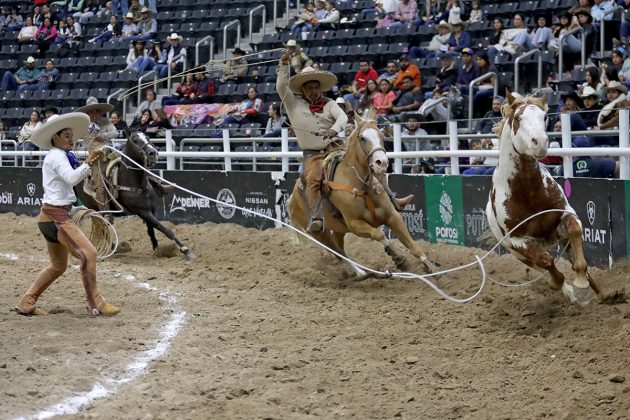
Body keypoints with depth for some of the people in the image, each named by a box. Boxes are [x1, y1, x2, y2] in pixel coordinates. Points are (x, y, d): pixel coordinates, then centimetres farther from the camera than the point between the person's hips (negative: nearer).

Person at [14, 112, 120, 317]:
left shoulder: (59, 156, 19)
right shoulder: (56, 156, -12)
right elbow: (72, 178, -27)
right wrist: (89, 161, -30)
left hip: (56, 215, 11)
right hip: (55, 215, -11)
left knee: (58, 266, 18)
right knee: (88, 253, -17)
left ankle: (26, 303, 21)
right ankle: (95, 304, -12)